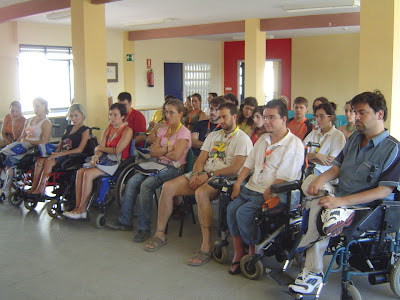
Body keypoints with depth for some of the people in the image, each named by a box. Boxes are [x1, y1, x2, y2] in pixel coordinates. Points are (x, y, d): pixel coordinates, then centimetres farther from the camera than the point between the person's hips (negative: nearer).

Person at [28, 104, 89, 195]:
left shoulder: (85, 130, 0)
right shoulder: (69, 128, 24)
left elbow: (80, 149, -11)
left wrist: (61, 154, -17)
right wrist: (56, 152, 1)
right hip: (61, 155, 7)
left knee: (49, 161, -30)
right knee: (40, 160, -19)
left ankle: (40, 189, -27)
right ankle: (33, 188, -21)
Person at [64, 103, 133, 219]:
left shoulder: (127, 130, -5)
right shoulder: (107, 131, 19)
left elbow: (117, 150, -14)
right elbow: (100, 149, 11)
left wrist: (100, 148, 0)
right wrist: (96, 156, -13)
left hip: (117, 162, -7)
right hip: (105, 159, 8)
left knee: (88, 174, -25)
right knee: (80, 171, -15)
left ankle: (82, 210, -16)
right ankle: (77, 207, -15)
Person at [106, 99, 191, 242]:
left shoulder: (184, 132, -4)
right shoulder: (163, 130, 17)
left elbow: (175, 155, -16)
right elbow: (152, 153, 7)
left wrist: (159, 150, 0)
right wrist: (168, 148, -7)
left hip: (174, 169, -7)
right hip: (160, 165, 7)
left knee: (146, 185, -29)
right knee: (132, 181, -14)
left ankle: (144, 228, -21)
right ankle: (124, 221, -6)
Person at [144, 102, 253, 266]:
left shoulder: (243, 139, -1)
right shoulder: (213, 135, 22)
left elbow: (236, 168, -14)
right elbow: (200, 160, 15)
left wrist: (209, 175, -16)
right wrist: (196, 175, -7)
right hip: (203, 175, 7)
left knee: (201, 193, -39)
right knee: (167, 187, -12)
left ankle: (207, 246, -32)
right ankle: (160, 234, -1)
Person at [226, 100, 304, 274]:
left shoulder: (294, 144, -9)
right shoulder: (263, 139, 17)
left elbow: (283, 178, -15)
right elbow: (249, 164, 16)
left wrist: (267, 195, -18)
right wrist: (238, 184, 3)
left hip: (272, 193, -7)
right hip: (251, 188, 7)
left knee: (243, 213, -24)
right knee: (231, 209, -16)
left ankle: (253, 251, -1)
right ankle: (238, 252, -3)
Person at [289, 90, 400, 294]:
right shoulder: (354, 138, 12)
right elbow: (337, 167, 14)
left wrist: (342, 200, -27)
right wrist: (321, 179, -11)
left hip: (366, 207, -7)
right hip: (339, 200, 7)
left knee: (318, 209, -29)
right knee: (310, 180, -12)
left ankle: (313, 273, -19)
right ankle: (336, 212, -32)